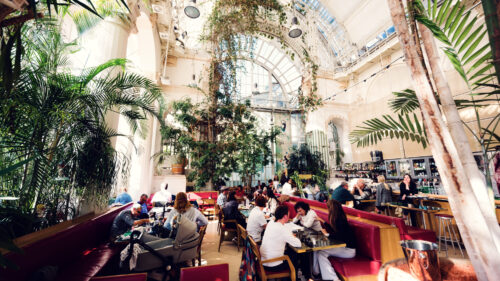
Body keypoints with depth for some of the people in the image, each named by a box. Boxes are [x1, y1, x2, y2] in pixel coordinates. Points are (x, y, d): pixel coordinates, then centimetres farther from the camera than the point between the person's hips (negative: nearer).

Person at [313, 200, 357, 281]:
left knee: (321, 252, -21)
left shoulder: (341, 220, -22)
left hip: (349, 249, -9)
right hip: (342, 246, 9)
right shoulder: (337, 219, 5)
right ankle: (315, 273, 3)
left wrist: (327, 234, -16)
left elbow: (340, 237, -29)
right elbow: (333, 230, 22)